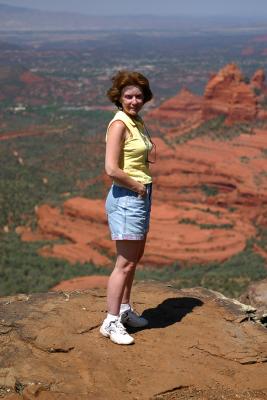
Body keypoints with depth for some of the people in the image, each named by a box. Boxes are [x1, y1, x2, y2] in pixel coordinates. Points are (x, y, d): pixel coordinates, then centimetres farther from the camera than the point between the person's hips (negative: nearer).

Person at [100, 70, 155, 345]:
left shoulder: (138, 123, 12)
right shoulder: (119, 124, -15)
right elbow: (112, 169, -24)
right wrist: (137, 187, -13)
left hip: (141, 196, 10)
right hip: (126, 197, -10)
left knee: (135, 257, 18)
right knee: (126, 262, -6)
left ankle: (124, 310, 32)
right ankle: (111, 322, 1)